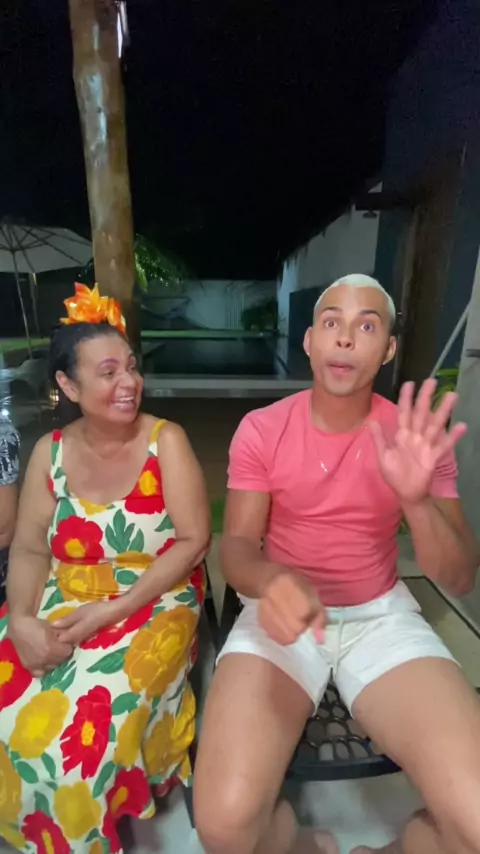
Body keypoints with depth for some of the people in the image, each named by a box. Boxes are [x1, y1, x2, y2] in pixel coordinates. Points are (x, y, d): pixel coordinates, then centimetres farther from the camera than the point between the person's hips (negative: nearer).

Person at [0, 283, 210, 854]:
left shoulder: (165, 441, -10)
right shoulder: (50, 452, 0)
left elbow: (193, 540, -13)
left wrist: (116, 609, -19)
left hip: (151, 605, -3)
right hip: (58, 605, 4)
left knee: (83, 724, -20)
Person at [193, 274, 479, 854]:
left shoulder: (414, 436, -4)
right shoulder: (260, 430, -7)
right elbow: (236, 547, -7)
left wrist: (417, 499, -26)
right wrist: (271, 581, -32)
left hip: (381, 616, 2)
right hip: (285, 614, -1)